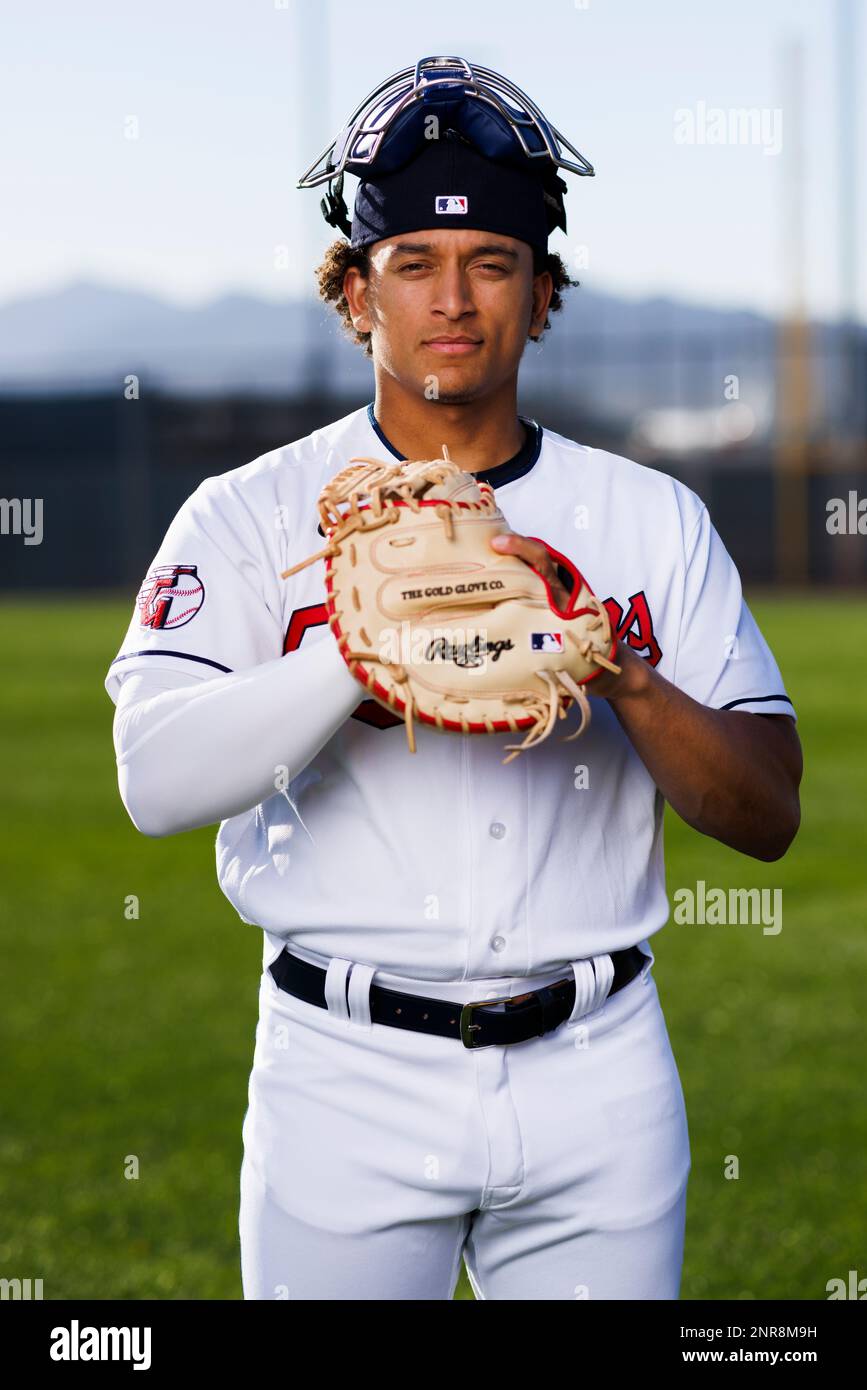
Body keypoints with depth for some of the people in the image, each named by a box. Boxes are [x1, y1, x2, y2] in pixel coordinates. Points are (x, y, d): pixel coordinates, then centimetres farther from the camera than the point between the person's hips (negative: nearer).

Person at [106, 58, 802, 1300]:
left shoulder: (654, 519, 8)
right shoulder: (252, 515, 0)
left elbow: (770, 816, 2)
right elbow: (156, 779, -16)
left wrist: (622, 676, -15)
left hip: (596, 1075, 2)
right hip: (351, 1079, -2)